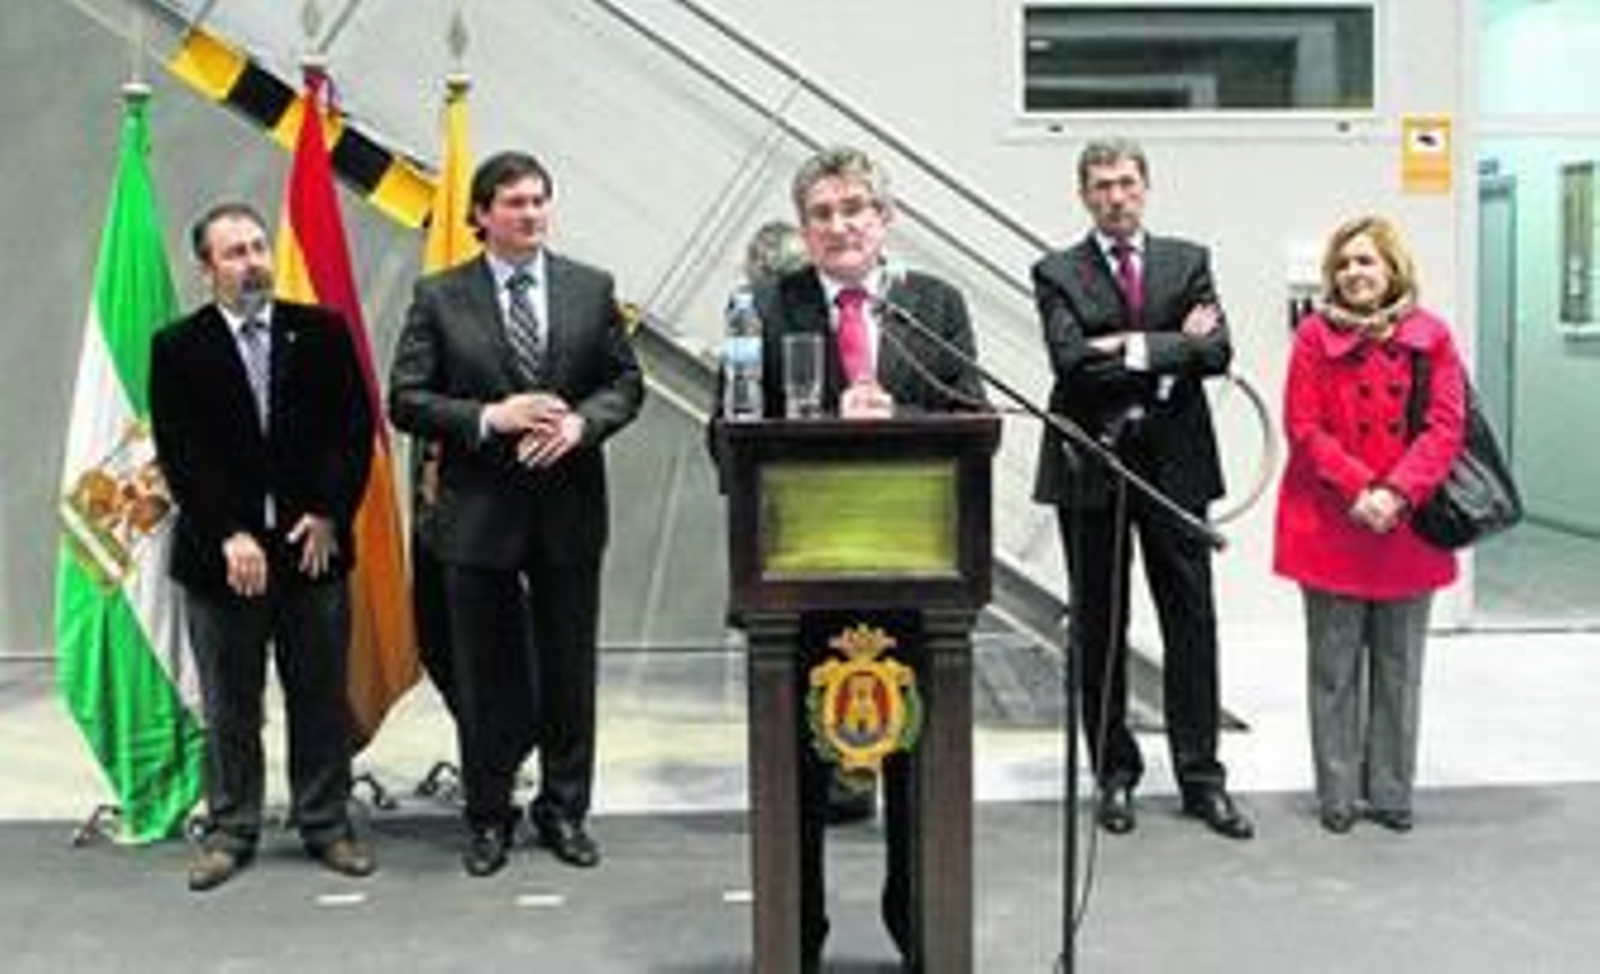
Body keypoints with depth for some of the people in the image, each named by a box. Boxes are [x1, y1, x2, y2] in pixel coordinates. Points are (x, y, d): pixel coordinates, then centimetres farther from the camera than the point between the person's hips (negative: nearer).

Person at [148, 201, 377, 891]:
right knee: (229, 705, 9)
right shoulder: (178, 348, -1)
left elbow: (355, 428, 1)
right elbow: (179, 455, -6)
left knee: (321, 697, 9)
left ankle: (325, 824, 21)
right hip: (222, 554, -1)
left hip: (313, 545, 1)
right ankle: (231, 829, 21)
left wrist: (328, 514, -9)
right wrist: (230, 536, -14)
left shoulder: (323, 332, 4)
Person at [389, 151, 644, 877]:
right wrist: (490, 418, -17)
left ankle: (565, 810, 25)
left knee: (569, 668, 10)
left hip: (570, 509, 2)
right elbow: (405, 400, -4)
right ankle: (488, 817, 22)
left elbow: (626, 382, 6)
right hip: (479, 512, -2)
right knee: (485, 675, 8)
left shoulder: (592, 290, 5)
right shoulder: (439, 297, -1)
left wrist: (580, 422, -13)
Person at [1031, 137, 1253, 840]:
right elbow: (1071, 361, -12)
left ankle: (1201, 776, 12)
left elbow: (1216, 351, -4)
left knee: (1191, 622, 3)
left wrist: (1135, 348, -12)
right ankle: (1114, 775, 17)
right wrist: (1173, 347, -9)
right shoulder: (1058, 274, 4)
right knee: (1098, 627, 5)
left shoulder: (1188, 262, 10)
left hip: (1175, 463, 1)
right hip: (1092, 465, -1)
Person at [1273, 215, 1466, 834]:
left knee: (1398, 669, 9)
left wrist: (1397, 494, -16)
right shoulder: (1315, 336, 0)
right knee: (1334, 668, 5)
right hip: (1332, 527, -1)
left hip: (1407, 526, 1)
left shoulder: (1430, 337, 3)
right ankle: (1338, 796, 14)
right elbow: (1304, 428, -5)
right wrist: (1359, 489, -16)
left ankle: (1391, 794, 19)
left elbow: (1446, 427, -3)